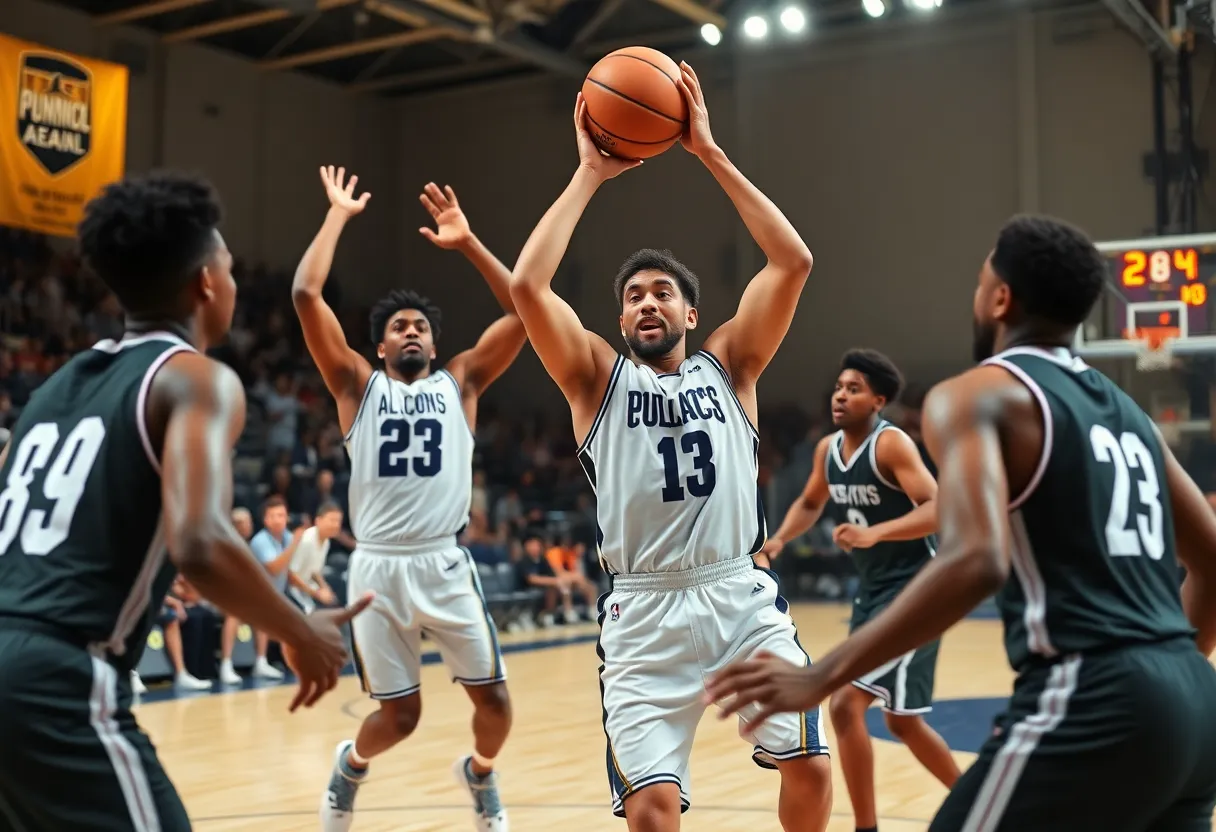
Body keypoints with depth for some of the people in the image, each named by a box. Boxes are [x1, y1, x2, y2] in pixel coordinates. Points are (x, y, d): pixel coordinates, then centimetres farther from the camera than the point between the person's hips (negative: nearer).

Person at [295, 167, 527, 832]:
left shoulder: (460, 382, 11)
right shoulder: (358, 385, 7)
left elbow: (523, 308, 1)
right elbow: (305, 296, -4)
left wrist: (467, 241, 0)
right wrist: (339, 215, 2)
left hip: (444, 565, 1)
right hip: (377, 568, -1)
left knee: (494, 699, 2)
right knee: (400, 713, 5)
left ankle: (479, 773, 36)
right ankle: (351, 762, 40)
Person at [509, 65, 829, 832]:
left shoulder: (728, 366, 8)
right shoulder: (598, 376, 5)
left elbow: (794, 262, -3)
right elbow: (528, 286, -11)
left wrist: (711, 153, -4)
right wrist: (590, 175, -5)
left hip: (742, 596, 2)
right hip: (646, 612, -1)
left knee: (812, 768, -3)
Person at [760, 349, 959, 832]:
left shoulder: (891, 444, -17)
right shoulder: (827, 449, 6)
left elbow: (938, 510, -27)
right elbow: (810, 504, 22)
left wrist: (874, 533, -38)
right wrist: (777, 541, 5)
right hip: (872, 591, 9)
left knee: (846, 704, -16)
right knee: (902, 720, 18)